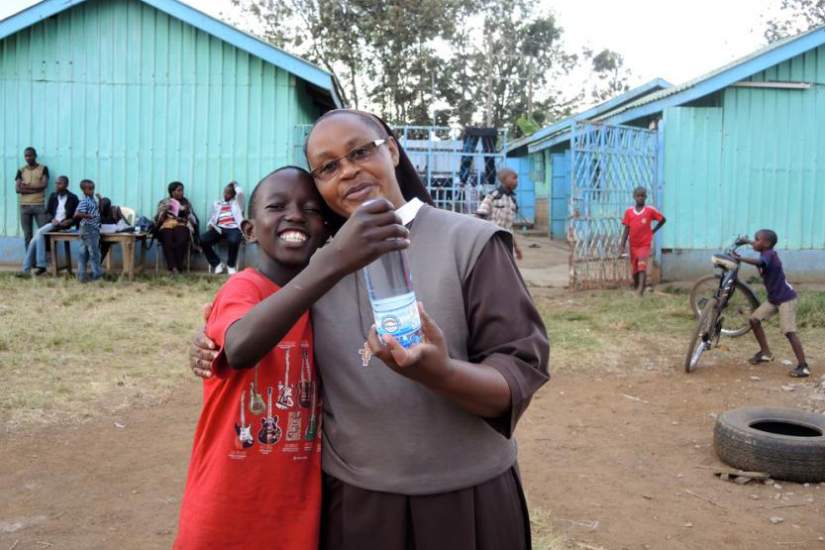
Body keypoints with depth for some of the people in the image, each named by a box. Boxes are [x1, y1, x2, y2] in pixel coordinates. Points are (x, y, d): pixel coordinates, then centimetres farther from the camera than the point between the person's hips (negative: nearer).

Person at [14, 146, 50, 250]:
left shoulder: (43, 168, 6)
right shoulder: (21, 170, 11)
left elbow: (44, 185, -8)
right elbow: (17, 189, -1)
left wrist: (27, 186, -3)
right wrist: (36, 188, -9)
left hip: (39, 205, -2)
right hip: (24, 206, 2)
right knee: (27, 236, 3)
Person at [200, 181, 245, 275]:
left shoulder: (237, 202, 21)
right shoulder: (217, 204, 29)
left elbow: (240, 192, 0)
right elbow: (212, 219, 24)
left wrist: (235, 184, 21)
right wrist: (210, 225, 0)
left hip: (233, 228, -3)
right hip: (219, 229, 3)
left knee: (233, 241, -39)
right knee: (203, 240, -25)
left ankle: (231, 266, -12)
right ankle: (217, 264, -10)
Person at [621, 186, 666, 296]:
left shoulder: (650, 210, -5)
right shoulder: (629, 212, 0)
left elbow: (663, 220, 8)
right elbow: (626, 229, 0)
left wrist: (653, 231, 4)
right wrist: (623, 244, -7)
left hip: (645, 244, -3)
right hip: (633, 245, 3)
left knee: (642, 267, -19)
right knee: (634, 270, 10)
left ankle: (641, 291, -26)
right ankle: (636, 291, 25)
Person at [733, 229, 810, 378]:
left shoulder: (769, 254, -21)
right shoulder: (766, 253, 5)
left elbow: (759, 262, -46)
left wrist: (739, 258, -51)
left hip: (786, 298, -10)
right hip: (774, 298, 10)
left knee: (789, 331, -15)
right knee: (754, 319, 6)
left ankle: (803, 366, -13)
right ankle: (765, 353, 17)